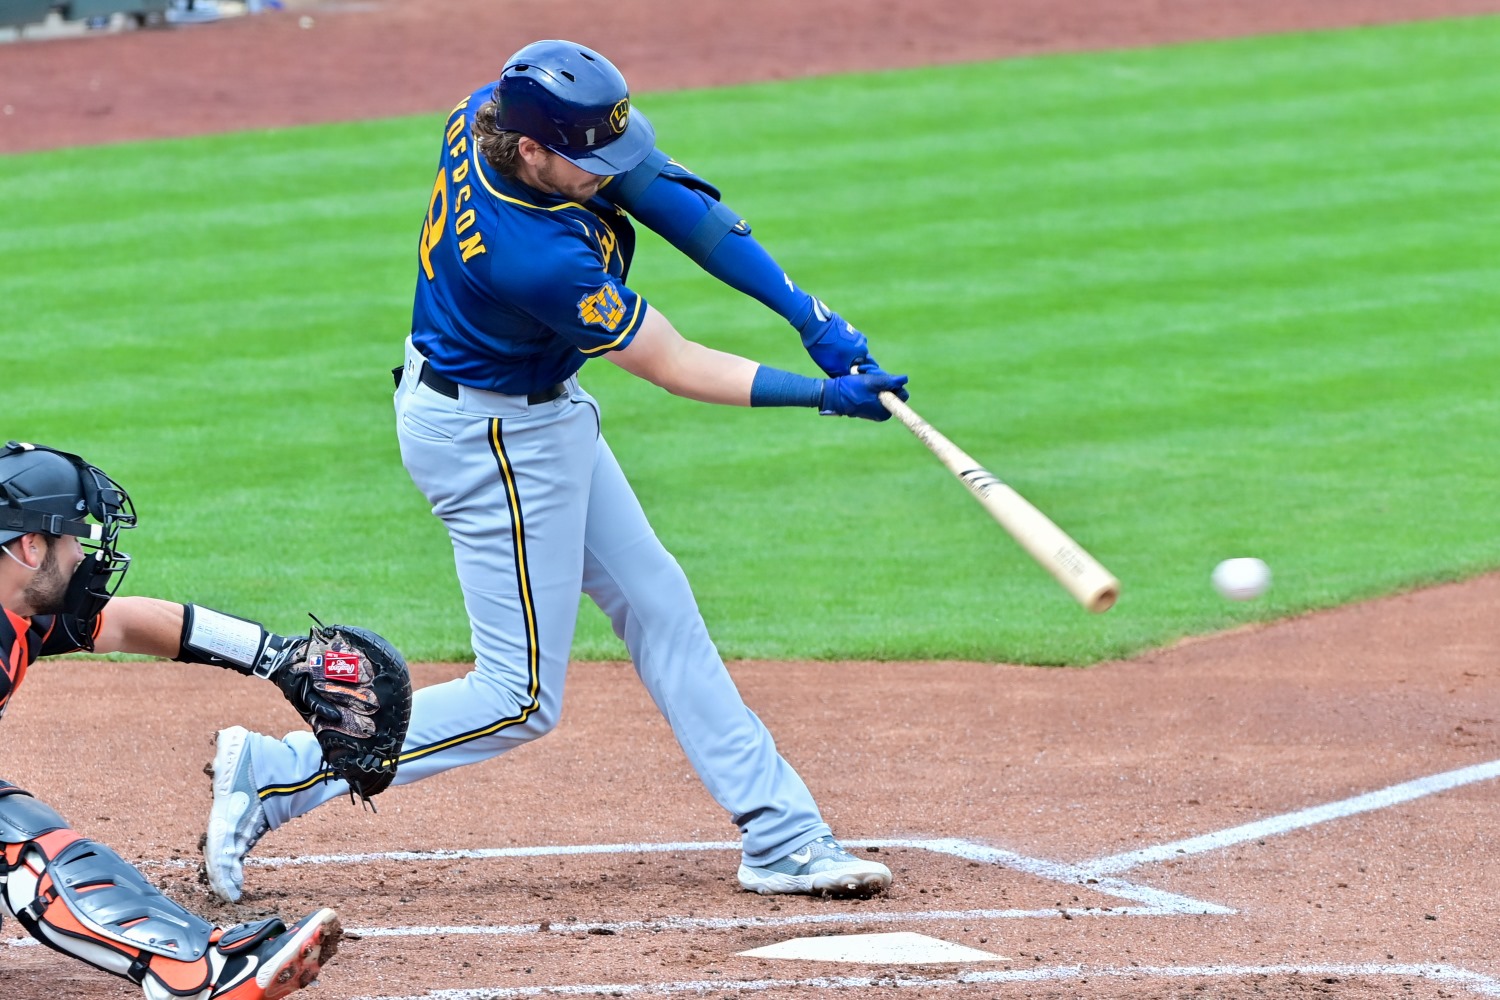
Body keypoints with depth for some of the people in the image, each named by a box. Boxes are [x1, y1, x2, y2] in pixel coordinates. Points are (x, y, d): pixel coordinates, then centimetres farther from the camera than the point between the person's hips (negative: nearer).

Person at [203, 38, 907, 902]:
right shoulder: (535, 257, -37)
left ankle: (782, 838, 21)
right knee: (522, 700, 0)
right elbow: (672, 367, -24)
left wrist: (809, 314, -15)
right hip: (494, 441, -10)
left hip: (536, 417, 10)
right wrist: (821, 396, -21)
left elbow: (667, 196, -12)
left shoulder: (486, 114, -15)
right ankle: (274, 776, 4)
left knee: (656, 605, 14)